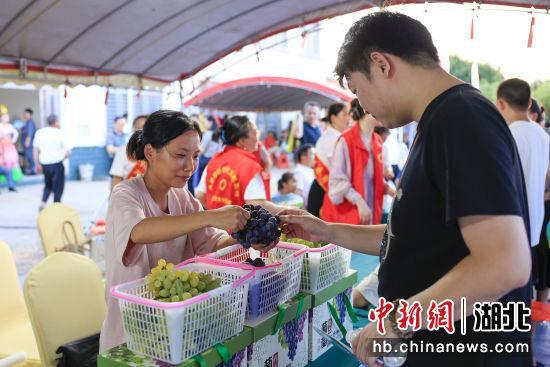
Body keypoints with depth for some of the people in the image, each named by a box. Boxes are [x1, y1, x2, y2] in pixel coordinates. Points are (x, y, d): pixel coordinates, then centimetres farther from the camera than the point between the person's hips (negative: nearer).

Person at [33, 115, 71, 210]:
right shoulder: (59, 133, -7)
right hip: (57, 164, -5)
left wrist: (38, 164, 9)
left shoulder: (39, 132, 4)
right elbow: (68, 152, -6)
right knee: (58, 187, 7)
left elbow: (35, 150, 4)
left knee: (48, 185, 24)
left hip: (44, 164, 5)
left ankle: (43, 203, 7)